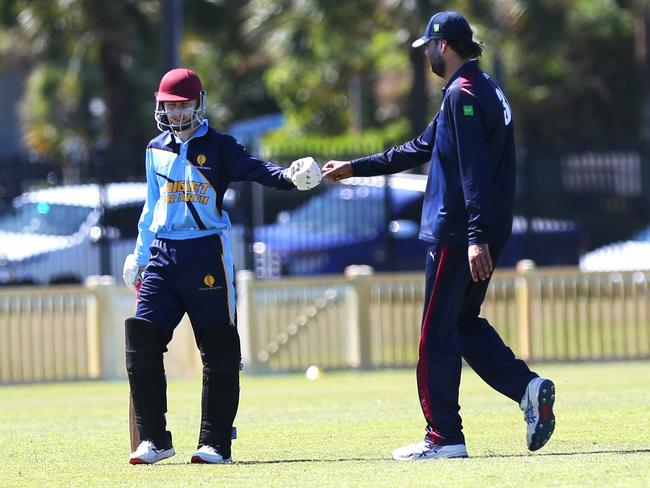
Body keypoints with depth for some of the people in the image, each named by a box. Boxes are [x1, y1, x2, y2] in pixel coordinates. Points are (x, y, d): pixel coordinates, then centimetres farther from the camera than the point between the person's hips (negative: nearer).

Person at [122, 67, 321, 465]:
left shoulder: (218, 147, 0)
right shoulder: (156, 150, 15)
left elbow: (254, 169, -16)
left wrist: (289, 176, -36)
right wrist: (140, 254, 26)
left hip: (207, 253, -4)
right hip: (163, 254, 4)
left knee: (219, 349, -3)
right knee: (142, 341, -6)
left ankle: (216, 443, 3)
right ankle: (154, 439, 2)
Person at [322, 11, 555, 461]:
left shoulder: (462, 95, -12)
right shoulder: (485, 91, 20)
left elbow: (474, 170, -22)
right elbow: (419, 150, 28)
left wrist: (476, 237, -28)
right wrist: (355, 168, 31)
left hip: (457, 234, -10)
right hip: (486, 233, 10)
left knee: (438, 334, -2)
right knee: (463, 323, 17)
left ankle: (445, 437, -1)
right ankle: (528, 387, 0)